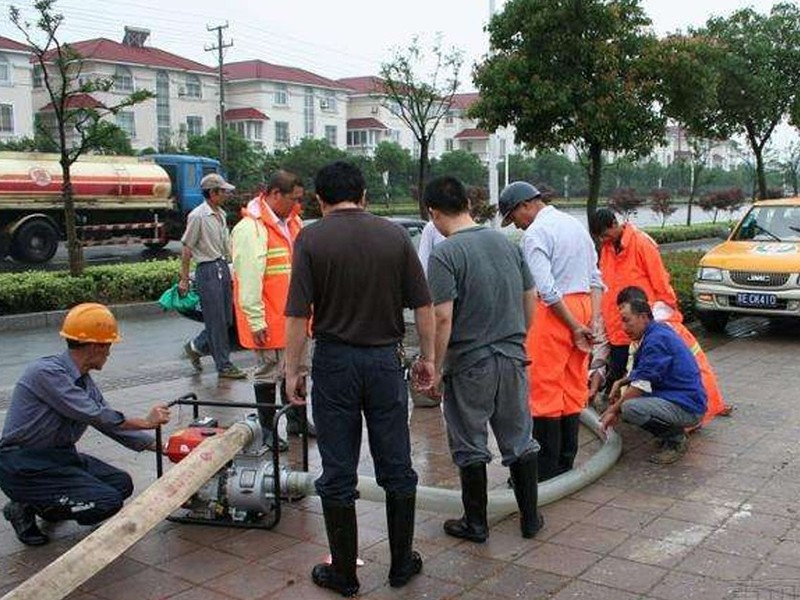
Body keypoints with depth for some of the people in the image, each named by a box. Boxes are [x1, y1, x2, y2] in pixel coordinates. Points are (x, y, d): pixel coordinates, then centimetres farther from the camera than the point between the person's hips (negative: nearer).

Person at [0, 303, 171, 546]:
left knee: (122, 483, 0)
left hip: (58, 456, 9)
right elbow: (94, 415, -23)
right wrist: (145, 422, -13)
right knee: (108, 502, -18)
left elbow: (112, 423, 12)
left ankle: (43, 505, 12)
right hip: (23, 466, -9)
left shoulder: (84, 381, 7)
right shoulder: (46, 372, -21)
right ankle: (26, 508, -2)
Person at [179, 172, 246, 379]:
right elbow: (186, 249, -9)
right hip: (208, 270, -8)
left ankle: (196, 347, 28)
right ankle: (224, 366, 5)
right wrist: (184, 279, -9)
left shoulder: (221, 214, 12)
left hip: (223, 267, 8)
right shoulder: (197, 216, -12)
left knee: (226, 318, 11)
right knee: (216, 321, -2)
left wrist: (228, 268, 17)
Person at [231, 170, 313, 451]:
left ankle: (297, 420, 33)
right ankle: (267, 429, 16)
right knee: (269, 372, 3)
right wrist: (255, 320, -22)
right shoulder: (250, 229, -18)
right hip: (270, 319, -8)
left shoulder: (292, 222, 11)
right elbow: (248, 278, -21)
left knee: (298, 369, 18)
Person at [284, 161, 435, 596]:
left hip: (334, 360, -2)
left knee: (338, 474, 7)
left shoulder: (311, 238, -6)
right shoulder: (395, 235, 1)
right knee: (396, 468, 13)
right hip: (386, 359, 2)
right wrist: (427, 357, 12)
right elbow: (423, 305, 2)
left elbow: (298, 313, -10)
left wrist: (292, 370, -1)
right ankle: (402, 564, 24)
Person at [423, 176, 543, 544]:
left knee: (470, 447, 10)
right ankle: (530, 518, 27)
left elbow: (443, 318, -21)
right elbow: (530, 300, 10)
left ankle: (475, 524, 22)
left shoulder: (444, 255, -16)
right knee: (520, 441, 17)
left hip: (469, 365, -5)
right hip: (513, 358, 6)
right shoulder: (507, 243, 4)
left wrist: (436, 368, -11)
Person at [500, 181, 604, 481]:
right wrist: (592, 321, 5)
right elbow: (596, 279, 12)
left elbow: (547, 291, -19)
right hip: (583, 304, 9)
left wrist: (575, 328, -13)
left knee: (545, 391, -1)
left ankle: (545, 470, 3)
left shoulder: (535, 234, -12)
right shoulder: (575, 223, 14)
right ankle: (565, 462, 22)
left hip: (557, 311, -9)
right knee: (573, 388, 13)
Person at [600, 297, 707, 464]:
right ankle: (671, 432, 11)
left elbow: (642, 386, -20)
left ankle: (675, 439, -8)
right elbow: (640, 373, 26)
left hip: (686, 407, -11)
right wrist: (620, 383, 7)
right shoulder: (654, 333, 13)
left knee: (629, 408, -30)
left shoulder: (657, 339, -18)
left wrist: (614, 410, -10)